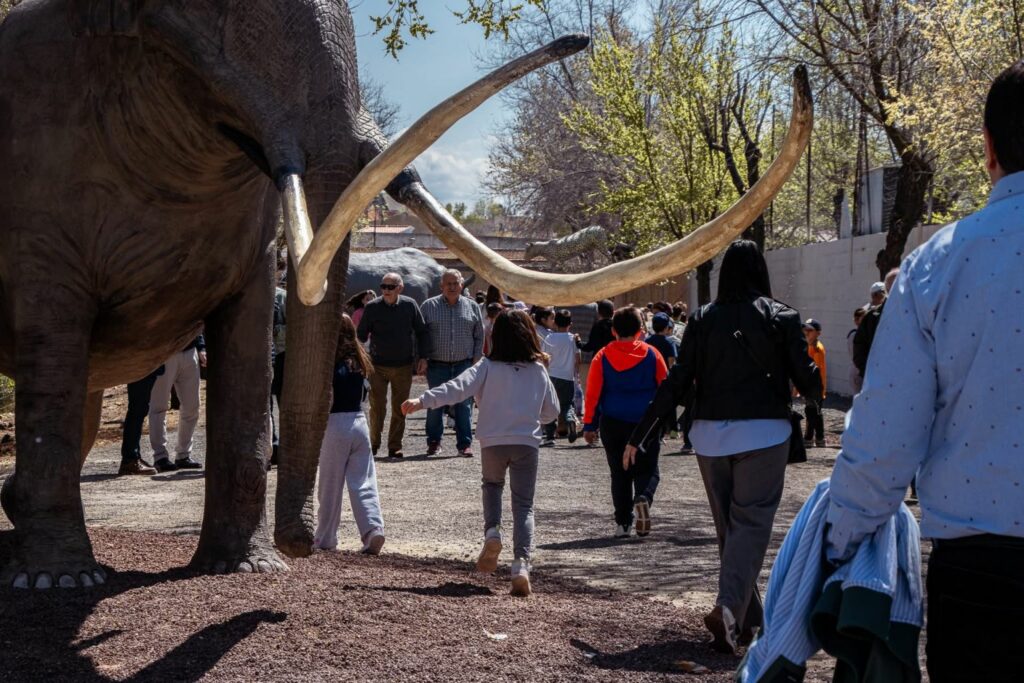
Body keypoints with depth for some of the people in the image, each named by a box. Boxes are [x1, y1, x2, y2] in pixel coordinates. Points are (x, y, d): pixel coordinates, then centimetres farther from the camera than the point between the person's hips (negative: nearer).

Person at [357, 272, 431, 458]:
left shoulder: (410, 305, -1)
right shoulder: (372, 307, -3)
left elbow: (422, 332, 7)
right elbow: (361, 334, 5)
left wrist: (423, 357, 1)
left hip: (403, 366, 1)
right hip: (378, 365, -1)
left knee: (399, 408, 4)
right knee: (377, 407, -2)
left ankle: (395, 446, 13)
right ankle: (374, 443, 15)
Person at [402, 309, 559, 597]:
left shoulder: (488, 367, 0)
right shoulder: (539, 370, 7)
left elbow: (458, 388, -14)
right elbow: (551, 411, 13)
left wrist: (422, 401, -19)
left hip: (492, 441, 0)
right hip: (527, 442, 0)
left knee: (492, 485, 30)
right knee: (523, 505, 4)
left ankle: (492, 531, 7)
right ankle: (521, 562, -14)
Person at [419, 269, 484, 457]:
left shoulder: (472, 306, 8)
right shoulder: (429, 306, 3)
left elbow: (479, 336, 12)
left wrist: (476, 359, 5)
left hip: (463, 364, 1)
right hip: (437, 365, -1)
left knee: (464, 405, 0)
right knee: (435, 404, 4)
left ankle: (464, 443, 5)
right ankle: (433, 441, 16)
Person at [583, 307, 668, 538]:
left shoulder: (602, 357, 0)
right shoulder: (651, 354, -1)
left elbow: (593, 393, -1)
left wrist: (589, 425, 4)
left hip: (612, 423, 1)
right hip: (646, 422, -1)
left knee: (620, 473, 10)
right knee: (647, 469, 7)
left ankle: (623, 522, 6)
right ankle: (644, 497, -23)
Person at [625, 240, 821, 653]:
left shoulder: (703, 319, 3)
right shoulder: (780, 318, -3)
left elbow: (677, 383, 0)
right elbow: (808, 382, -3)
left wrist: (640, 436, 5)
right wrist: (816, 384, 22)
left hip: (711, 434, 3)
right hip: (764, 433, -3)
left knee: (727, 525, 14)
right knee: (751, 522, -3)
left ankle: (748, 619, 20)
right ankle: (729, 608, -24)